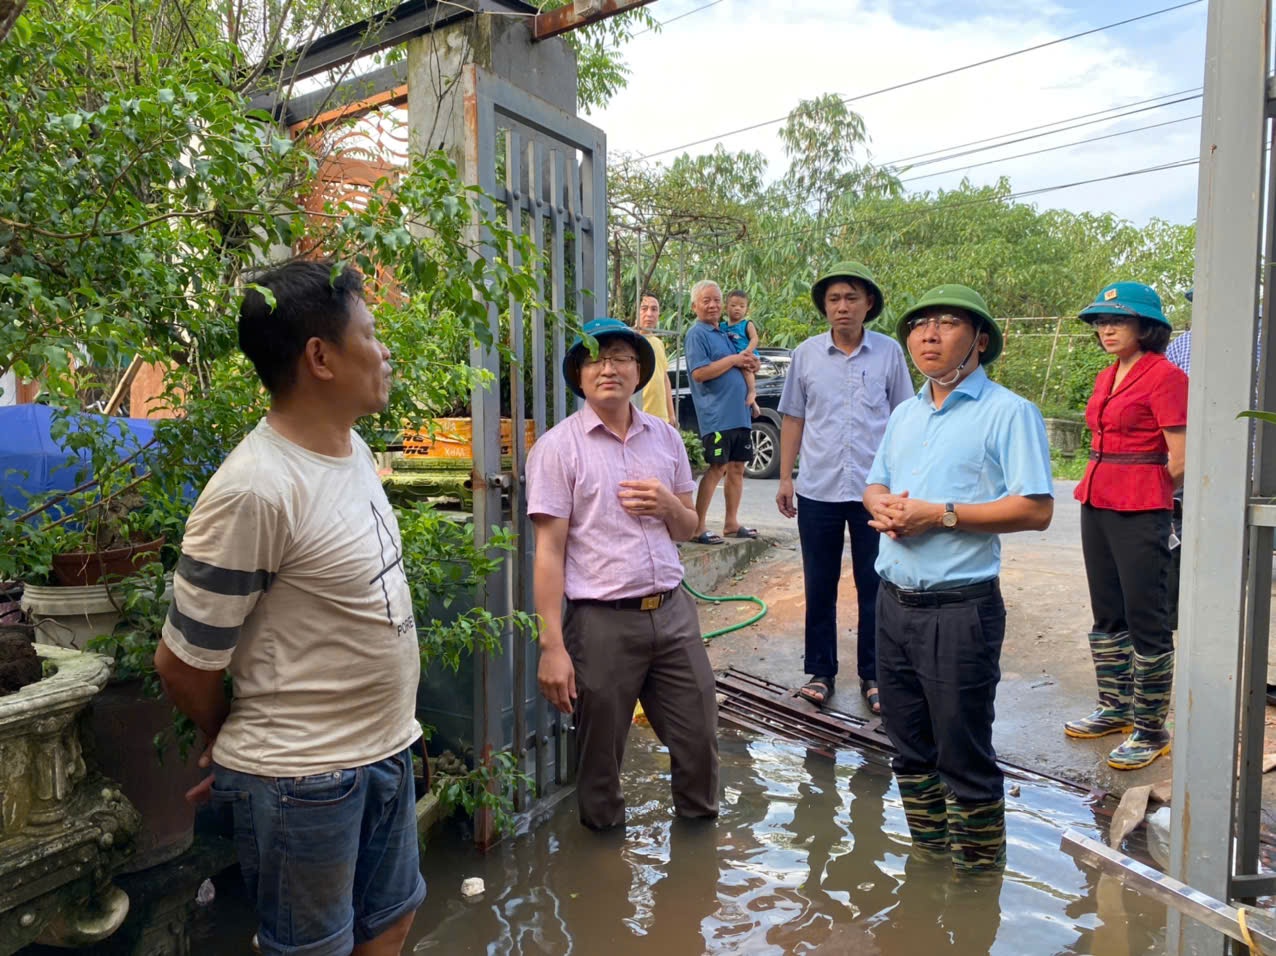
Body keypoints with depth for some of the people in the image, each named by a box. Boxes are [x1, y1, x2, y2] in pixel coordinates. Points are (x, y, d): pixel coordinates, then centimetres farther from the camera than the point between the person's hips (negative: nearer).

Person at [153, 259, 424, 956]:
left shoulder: (352, 446, 1)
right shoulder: (256, 490, -26)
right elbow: (182, 662, -16)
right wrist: (236, 746, 3)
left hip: (387, 745, 8)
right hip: (303, 779, -7)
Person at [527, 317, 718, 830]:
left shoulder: (665, 437, 10)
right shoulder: (557, 447, -5)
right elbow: (549, 551, -8)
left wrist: (669, 505, -6)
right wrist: (552, 647, -13)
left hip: (673, 610, 4)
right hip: (603, 621, -4)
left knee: (699, 740, 12)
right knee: (600, 757, 11)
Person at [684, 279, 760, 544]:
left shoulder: (724, 334, 20)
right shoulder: (697, 334, -6)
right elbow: (699, 373, -18)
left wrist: (749, 364, 6)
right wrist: (733, 360, -12)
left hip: (739, 413, 8)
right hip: (716, 415, -8)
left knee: (737, 467, 10)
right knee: (718, 468, -10)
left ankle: (731, 523, 19)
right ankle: (698, 527, -5)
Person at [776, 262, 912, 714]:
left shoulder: (889, 353, 1)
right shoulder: (806, 354, 3)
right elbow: (792, 419, 8)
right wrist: (785, 478, 4)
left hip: (875, 490, -1)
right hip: (818, 490, 1)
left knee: (875, 587, 7)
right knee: (819, 587, 10)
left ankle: (873, 676, 21)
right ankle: (820, 671, 24)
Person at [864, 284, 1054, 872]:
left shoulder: (1007, 412, -8)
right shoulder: (904, 415, 15)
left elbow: (1035, 510, -16)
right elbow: (875, 485, 21)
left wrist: (941, 514, -20)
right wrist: (883, 506, -2)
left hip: (960, 608, -7)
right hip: (894, 601, 7)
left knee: (963, 752, 4)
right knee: (908, 746, 17)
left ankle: (979, 869, 23)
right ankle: (929, 854, 35)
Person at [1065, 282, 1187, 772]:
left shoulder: (1164, 375, -11)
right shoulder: (1106, 377, 13)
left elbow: (1180, 461, -14)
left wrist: (1145, 488, 2)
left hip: (1139, 510, -8)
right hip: (1097, 502, 9)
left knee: (1146, 621, 0)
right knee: (1106, 615, 16)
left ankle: (1151, 731, 11)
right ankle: (1115, 708, 30)